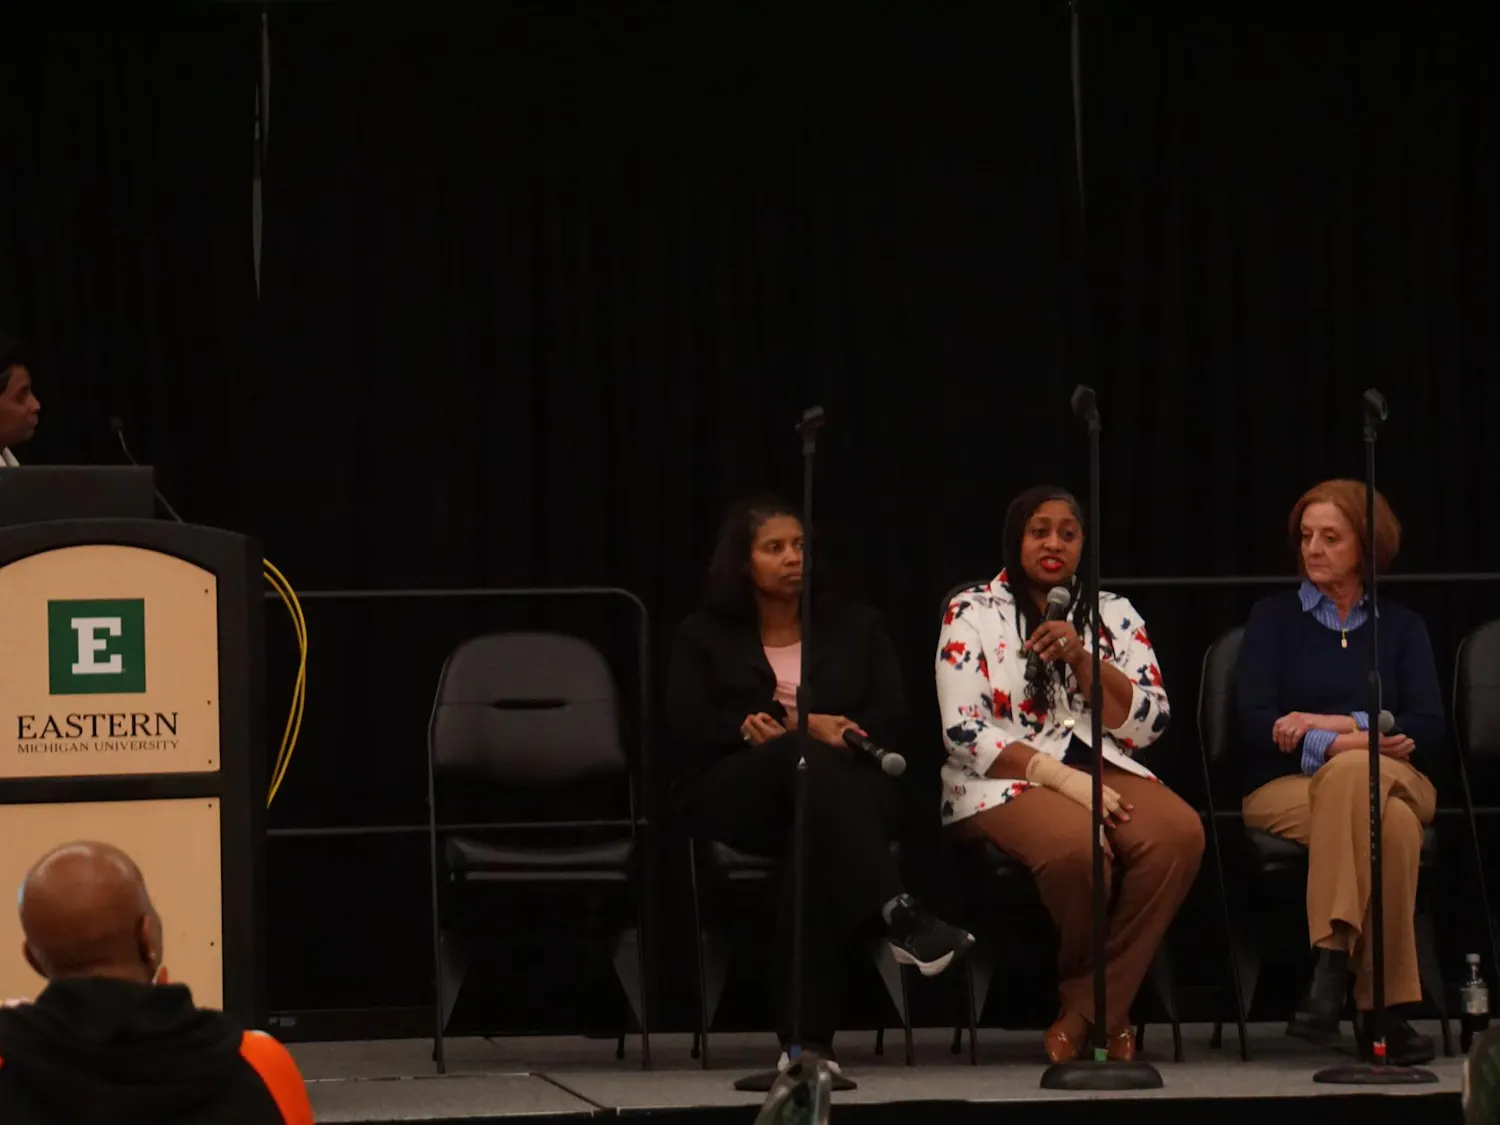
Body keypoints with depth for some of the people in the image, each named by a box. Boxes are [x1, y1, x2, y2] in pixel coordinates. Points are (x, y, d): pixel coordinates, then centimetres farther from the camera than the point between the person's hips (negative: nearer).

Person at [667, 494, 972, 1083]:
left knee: (815, 839, -39)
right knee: (807, 759, -38)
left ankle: (807, 1038, -50)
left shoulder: (853, 627, 20)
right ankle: (897, 914, -56)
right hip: (734, 799, -1)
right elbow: (691, 730, 0)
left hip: (847, 788, 1)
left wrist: (793, 728, -8)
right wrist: (812, 731, -11)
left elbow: (889, 720, 8)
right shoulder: (705, 637, 16)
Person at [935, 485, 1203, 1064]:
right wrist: (1062, 779, -17)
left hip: (1104, 770, 4)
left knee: (1180, 833, -30)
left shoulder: (1114, 616, 14)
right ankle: (1104, 1010, -8)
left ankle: (1085, 1011, -20)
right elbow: (964, 733, -6)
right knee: (1076, 846, -38)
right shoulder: (972, 614, 4)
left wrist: (1081, 659, -10)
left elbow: (1147, 725, 4)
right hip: (1007, 779, -4)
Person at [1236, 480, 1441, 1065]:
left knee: (1353, 775, -38)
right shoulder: (1274, 617, 11)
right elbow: (1254, 722, -3)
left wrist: (1335, 724, -12)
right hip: (1285, 788, -1)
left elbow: (1427, 729, 2)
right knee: (1389, 822, -36)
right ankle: (1381, 1006, -42)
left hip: (1394, 781, 1)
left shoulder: (1401, 627, 16)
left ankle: (1333, 965, -42)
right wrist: (1347, 744, -17)